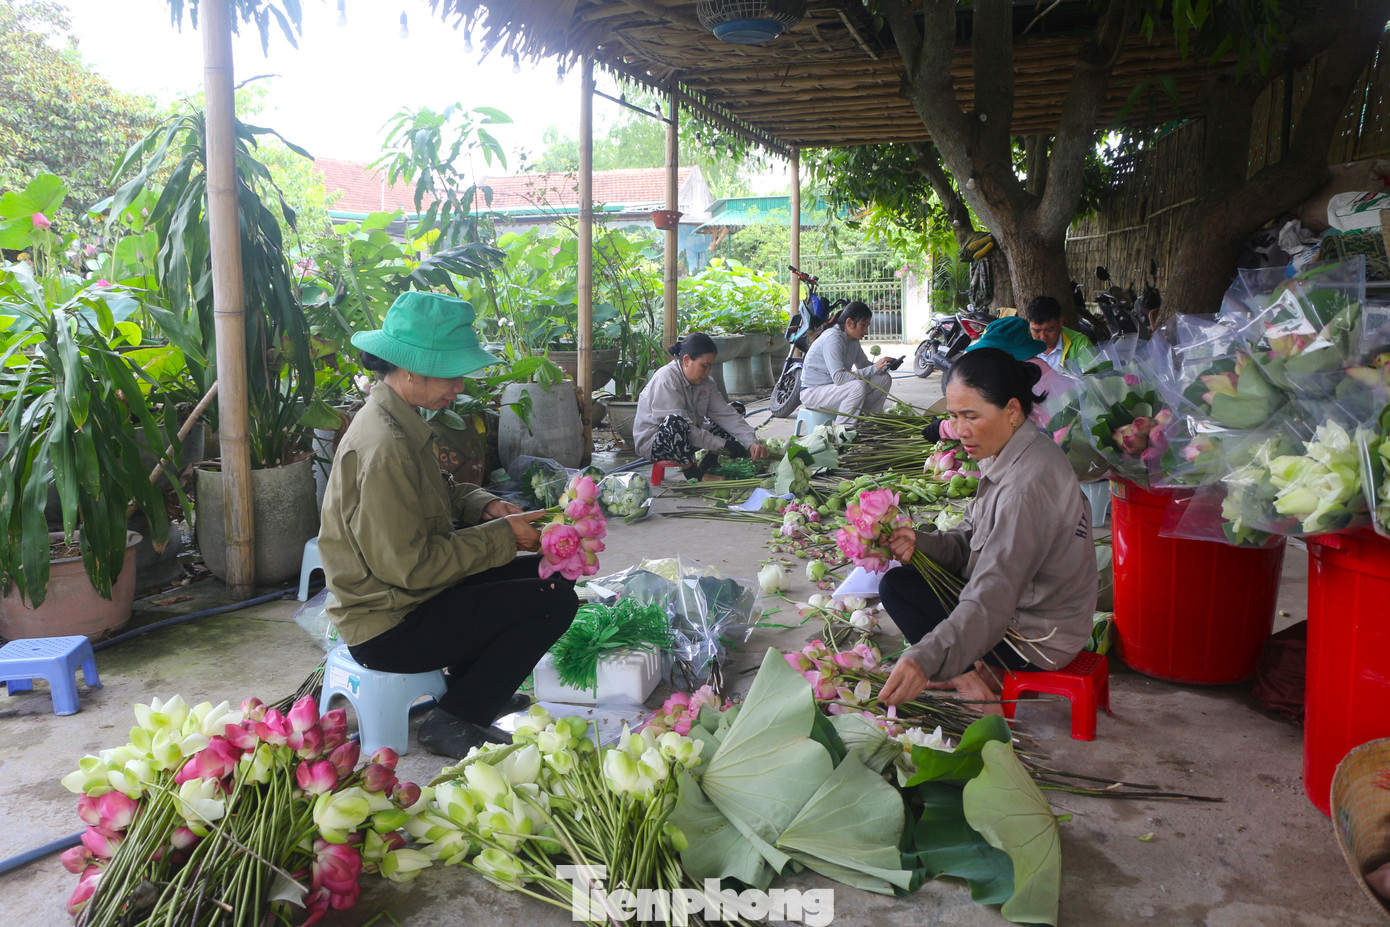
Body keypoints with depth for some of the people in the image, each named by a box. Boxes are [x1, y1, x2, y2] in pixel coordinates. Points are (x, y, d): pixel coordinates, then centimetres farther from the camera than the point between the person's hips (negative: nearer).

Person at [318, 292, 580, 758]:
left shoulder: (401, 422, 6)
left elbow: (436, 493, 20)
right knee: (553, 601, -15)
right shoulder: (384, 445, -26)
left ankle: (472, 686, 21)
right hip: (388, 628, -10)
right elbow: (409, 565, -27)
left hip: (405, 594, 10)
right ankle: (452, 723, -2)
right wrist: (502, 536, -18)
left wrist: (485, 506, 0)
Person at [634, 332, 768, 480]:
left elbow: (727, 414, -6)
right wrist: (723, 445, -28)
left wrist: (752, 443, -23)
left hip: (684, 441, 8)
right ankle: (694, 475, -22)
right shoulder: (665, 379, -23)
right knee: (674, 421, -42)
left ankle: (706, 467, -5)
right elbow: (676, 424, -29)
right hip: (651, 442, -8)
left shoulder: (707, 383, 0)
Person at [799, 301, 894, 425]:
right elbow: (839, 377, -32)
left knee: (884, 379, -2)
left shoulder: (853, 340, 5)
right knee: (858, 386, -34)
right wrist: (874, 368, -32)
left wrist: (883, 366, -10)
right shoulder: (832, 338, -23)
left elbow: (864, 365, 12)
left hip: (835, 387, 9)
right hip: (812, 392, -9)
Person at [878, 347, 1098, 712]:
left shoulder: (1028, 485, -30)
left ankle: (968, 679, -3)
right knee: (896, 582, 13)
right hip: (1022, 603, 10)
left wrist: (925, 659, -47)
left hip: (1037, 639, -10)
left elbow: (993, 596, -38)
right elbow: (970, 540, 6)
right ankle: (970, 671, 6)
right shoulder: (1009, 456, 0)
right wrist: (921, 542, -14)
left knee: (897, 588, -5)